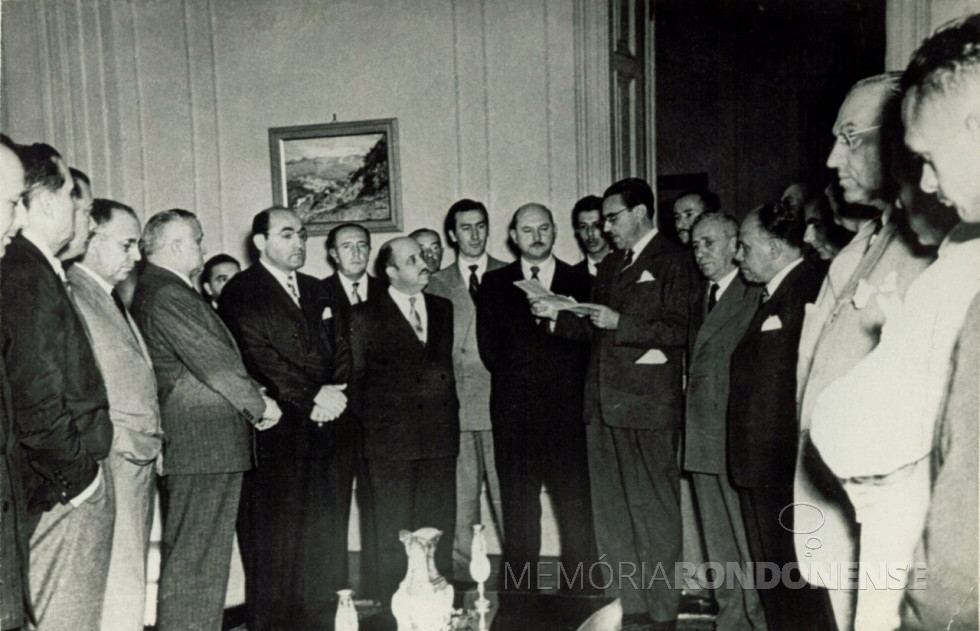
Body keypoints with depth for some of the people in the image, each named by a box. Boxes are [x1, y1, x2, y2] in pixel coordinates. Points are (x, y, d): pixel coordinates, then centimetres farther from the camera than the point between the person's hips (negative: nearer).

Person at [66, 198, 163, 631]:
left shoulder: (110, 295, 18)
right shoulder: (72, 292, -13)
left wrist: (149, 440, 10)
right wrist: (116, 441, -15)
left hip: (139, 459, 10)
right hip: (115, 460, -10)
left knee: (131, 577, 15)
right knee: (119, 584, -4)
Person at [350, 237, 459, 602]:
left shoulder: (444, 309, 14)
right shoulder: (365, 318, 3)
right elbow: (355, 377, 5)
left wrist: (449, 413, 11)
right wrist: (370, 425, 1)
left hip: (440, 435, 3)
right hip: (390, 438, -3)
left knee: (440, 530, 6)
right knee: (394, 535, 2)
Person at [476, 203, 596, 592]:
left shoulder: (580, 282, 10)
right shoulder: (495, 284, 11)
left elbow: (589, 345, 3)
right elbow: (489, 350, 4)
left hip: (566, 413, 0)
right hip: (514, 414, 1)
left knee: (576, 510, 0)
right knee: (518, 512, 6)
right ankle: (519, 597, 16)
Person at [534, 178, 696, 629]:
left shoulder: (672, 260, -2)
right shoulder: (610, 265, 20)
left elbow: (678, 330, -11)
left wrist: (619, 324, -17)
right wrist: (558, 316, 7)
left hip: (648, 406, -7)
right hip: (604, 405, 7)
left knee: (654, 514, 3)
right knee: (610, 513, 11)